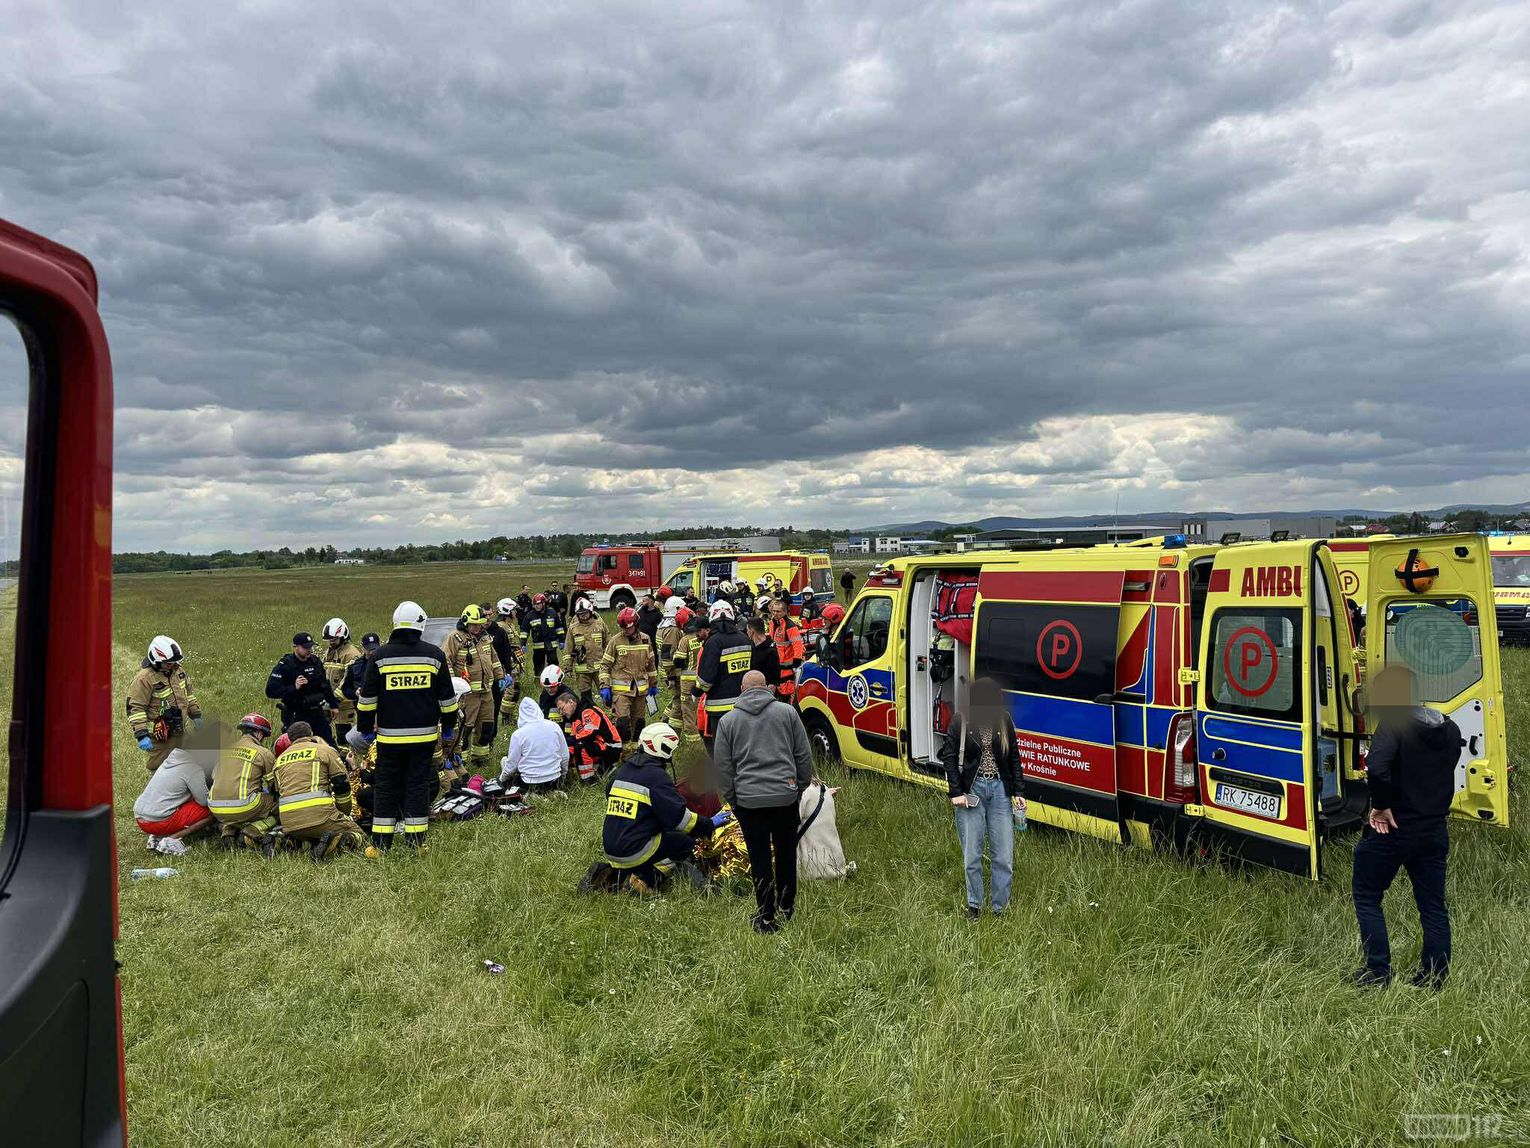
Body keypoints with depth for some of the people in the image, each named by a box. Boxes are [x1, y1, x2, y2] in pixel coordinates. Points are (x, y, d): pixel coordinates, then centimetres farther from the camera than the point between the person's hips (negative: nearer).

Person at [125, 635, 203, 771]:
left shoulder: (177, 669, 4)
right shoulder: (143, 679, -20)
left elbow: (188, 693, 18)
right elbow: (135, 708, -21)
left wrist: (196, 715, 18)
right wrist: (141, 735, -26)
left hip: (179, 732, 7)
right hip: (159, 736, -7)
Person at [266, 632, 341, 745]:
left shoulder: (315, 662, 6)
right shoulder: (285, 666, -11)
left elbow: (325, 685, 19)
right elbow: (270, 691, -18)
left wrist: (333, 704, 20)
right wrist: (294, 688, -27)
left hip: (316, 711, 5)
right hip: (295, 715, -5)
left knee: (329, 743, 8)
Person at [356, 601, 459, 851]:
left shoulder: (380, 656, -1)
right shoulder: (434, 654, 0)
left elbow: (367, 698, 3)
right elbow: (447, 697, 6)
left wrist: (365, 729, 14)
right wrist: (448, 728, 17)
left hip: (389, 736, 0)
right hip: (424, 734, 0)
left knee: (385, 786, 8)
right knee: (418, 785, 6)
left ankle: (381, 843, 10)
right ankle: (416, 841, 8)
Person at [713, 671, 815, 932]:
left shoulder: (728, 720, 4)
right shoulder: (787, 712, 4)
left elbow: (722, 765, 5)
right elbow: (804, 755, 6)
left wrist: (731, 798, 14)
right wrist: (801, 786, 18)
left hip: (748, 800, -1)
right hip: (786, 796, 1)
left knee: (760, 860, 6)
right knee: (786, 855, 16)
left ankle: (766, 918, 10)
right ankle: (786, 909, 27)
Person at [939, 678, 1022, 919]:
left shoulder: (1004, 721, 2)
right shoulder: (962, 721, -5)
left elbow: (1014, 758, 9)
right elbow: (949, 757, -1)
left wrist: (1018, 791, 4)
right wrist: (955, 792, -7)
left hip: (1000, 790, 2)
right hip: (971, 790, -2)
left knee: (1004, 856, 2)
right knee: (972, 856, 3)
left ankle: (999, 908, 16)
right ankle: (974, 906, 21)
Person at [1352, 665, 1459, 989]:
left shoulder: (1392, 725, -18)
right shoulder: (1449, 730, 6)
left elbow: (1377, 768, -33)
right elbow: (1443, 775, 18)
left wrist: (1382, 805, -20)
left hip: (1392, 829, -6)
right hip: (1435, 831, 7)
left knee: (1367, 897, 10)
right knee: (1433, 907, 15)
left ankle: (1378, 972, 10)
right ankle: (1435, 979, 20)